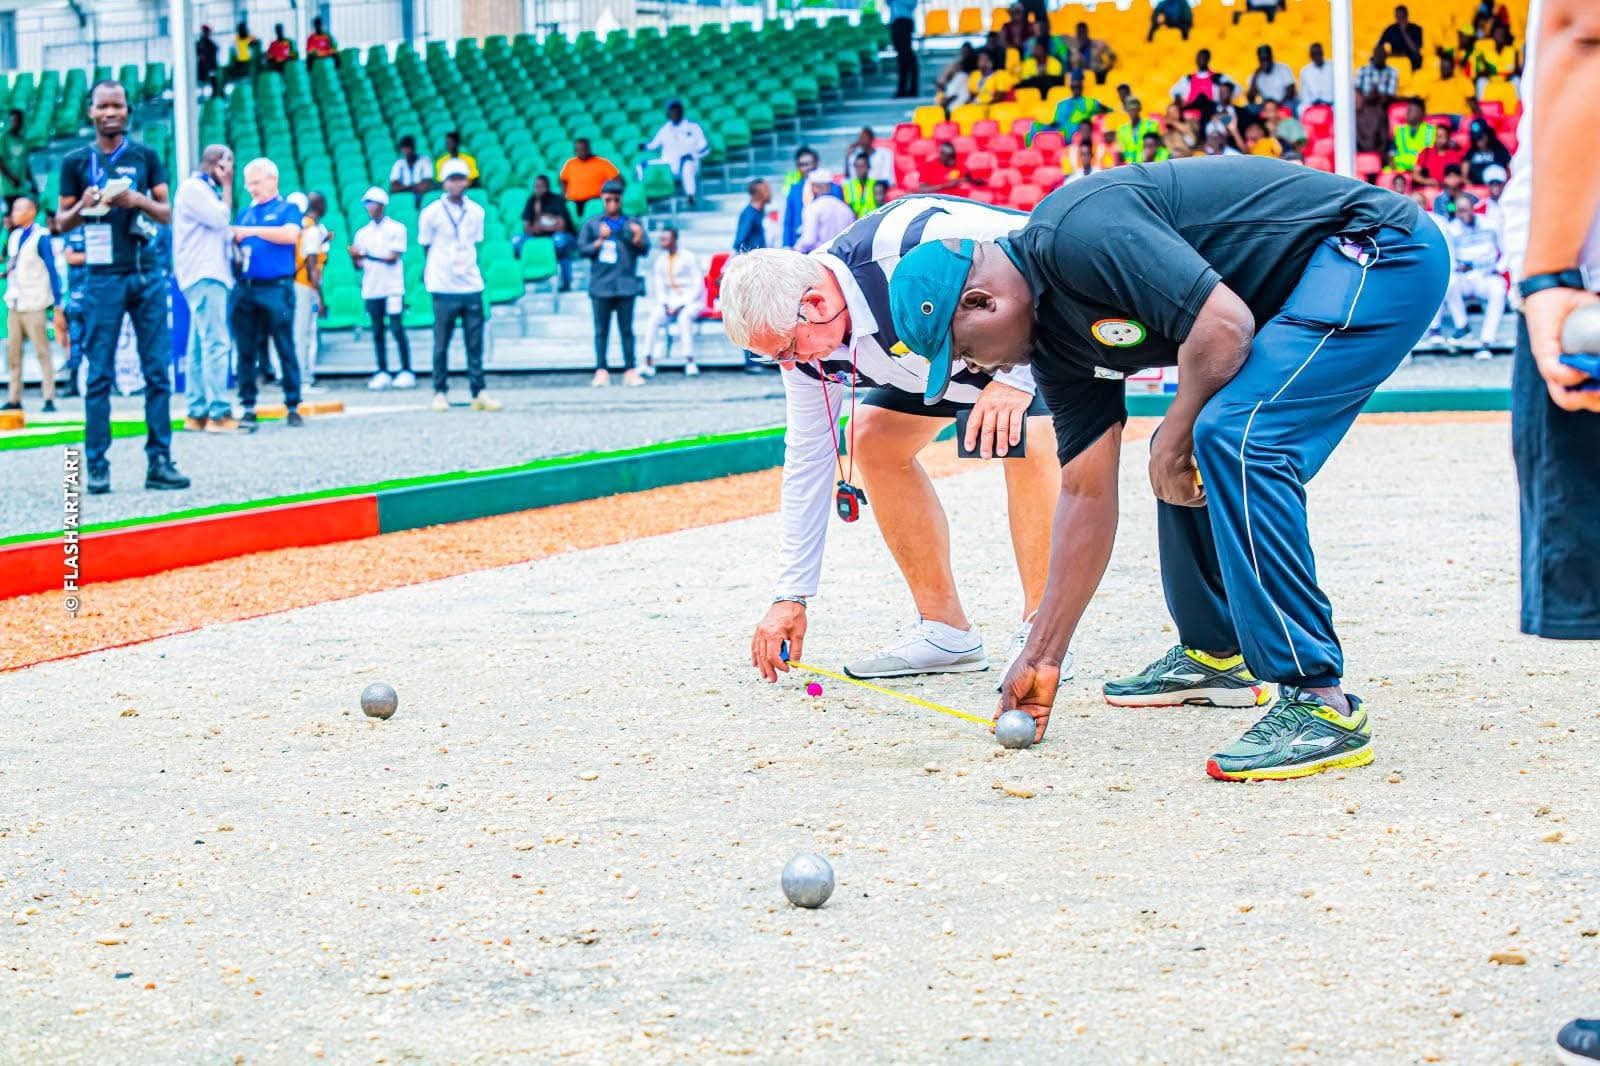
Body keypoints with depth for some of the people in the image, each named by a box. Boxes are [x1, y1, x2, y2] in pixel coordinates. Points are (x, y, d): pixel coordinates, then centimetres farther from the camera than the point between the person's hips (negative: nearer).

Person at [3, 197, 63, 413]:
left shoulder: (40, 237, -9)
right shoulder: (13, 236, 11)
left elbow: (52, 270, -8)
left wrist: (56, 302, -10)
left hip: (34, 306, -7)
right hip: (14, 305, 7)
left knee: (42, 352, -4)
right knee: (13, 353, 6)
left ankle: (49, 400, -2)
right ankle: (14, 399, 10)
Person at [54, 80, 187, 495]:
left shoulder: (145, 157, 10)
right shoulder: (76, 161, 6)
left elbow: (166, 213, 9)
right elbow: (62, 223, 8)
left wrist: (138, 200, -11)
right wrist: (84, 207, -13)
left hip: (148, 275, 2)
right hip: (104, 278, -2)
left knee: (158, 371, 0)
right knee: (100, 375, -3)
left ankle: (159, 461, 4)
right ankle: (96, 467, -2)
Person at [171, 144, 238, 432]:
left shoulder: (206, 190, 23)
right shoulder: (193, 187, -7)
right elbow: (220, 219, -15)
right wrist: (227, 187, -6)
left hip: (209, 275, 11)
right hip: (204, 276, -11)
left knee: (200, 345, 9)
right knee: (217, 343, -16)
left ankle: (196, 413, 11)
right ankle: (219, 414, -21)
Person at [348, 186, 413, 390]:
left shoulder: (396, 228, 1)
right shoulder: (362, 233, 14)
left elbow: (394, 257, -10)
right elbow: (359, 265, 12)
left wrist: (368, 255, -16)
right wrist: (354, 257, -10)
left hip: (392, 289, -4)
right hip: (370, 290, 4)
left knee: (397, 329, -7)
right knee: (377, 333, 4)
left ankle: (406, 372, -3)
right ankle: (382, 373, 6)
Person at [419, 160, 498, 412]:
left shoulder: (476, 212, 7)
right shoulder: (431, 213, -2)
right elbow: (427, 247, 6)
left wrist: (470, 267, 7)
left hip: (472, 286, 3)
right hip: (444, 287, -3)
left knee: (475, 343, 1)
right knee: (441, 344, 2)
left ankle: (478, 392, 4)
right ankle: (440, 393, 10)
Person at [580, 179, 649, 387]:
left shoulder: (632, 223, 7)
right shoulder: (592, 224, 8)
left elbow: (645, 250, 3)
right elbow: (582, 249, 6)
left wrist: (639, 239, -18)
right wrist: (599, 241, -10)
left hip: (625, 284, 0)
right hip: (601, 285, 0)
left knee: (626, 329, 2)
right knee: (601, 330, 1)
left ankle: (630, 370, 2)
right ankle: (601, 371, 1)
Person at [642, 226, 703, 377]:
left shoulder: (689, 258, -7)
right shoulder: (661, 260, 10)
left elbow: (698, 287, -10)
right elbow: (659, 287, 9)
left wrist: (681, 305, -17)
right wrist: (666, 305, -9)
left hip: (691, 301, -4)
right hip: (670, 302, 4)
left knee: (684, 317, -38)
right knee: (653, 318, -25)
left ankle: (690, 362, -36)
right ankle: (648, 363, -30)